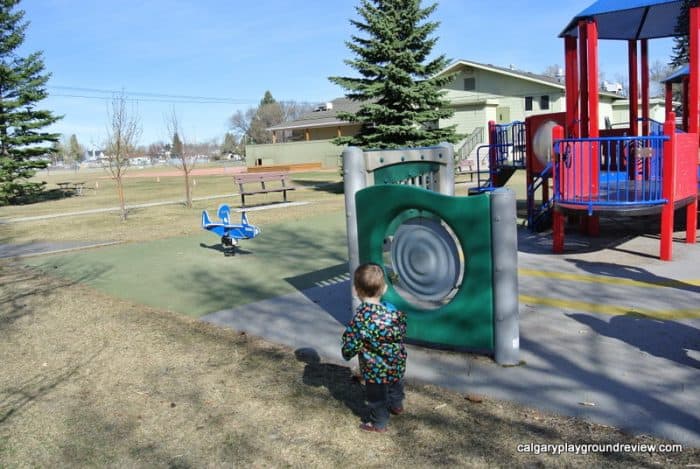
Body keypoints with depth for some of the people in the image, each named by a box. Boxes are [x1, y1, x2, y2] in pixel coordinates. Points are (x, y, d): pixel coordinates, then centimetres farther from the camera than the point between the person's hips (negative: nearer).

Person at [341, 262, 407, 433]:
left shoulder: (359, 320, -29)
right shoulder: (393, 310, -16)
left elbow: (350, 348, -21)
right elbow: (402, 332, 1)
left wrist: (346, 353, 1)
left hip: (375, 369, -5)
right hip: (397, 363, 5)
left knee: (377, 396, 18)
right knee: (395, 386, 32)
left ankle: (379, 424, 37)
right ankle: (396, 405, 56)